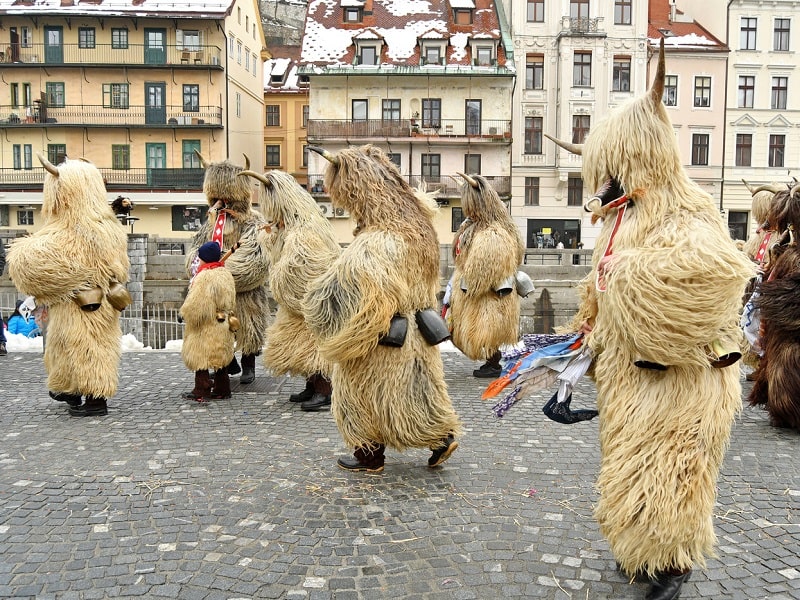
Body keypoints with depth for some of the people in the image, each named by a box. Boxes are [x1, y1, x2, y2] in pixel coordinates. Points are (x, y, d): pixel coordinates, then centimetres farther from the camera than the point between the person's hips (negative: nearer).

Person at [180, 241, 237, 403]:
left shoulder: (204, 276, -19)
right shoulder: (226, 274, 8)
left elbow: (196, 304, -19)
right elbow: (231, 302, 15)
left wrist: (184, 313, -3)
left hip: (206, 325, -8)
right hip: (223, 324, 9)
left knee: (200, 356, 2)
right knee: (220, 356, 15)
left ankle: (201, 392, 5)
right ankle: (222, 390, 21)